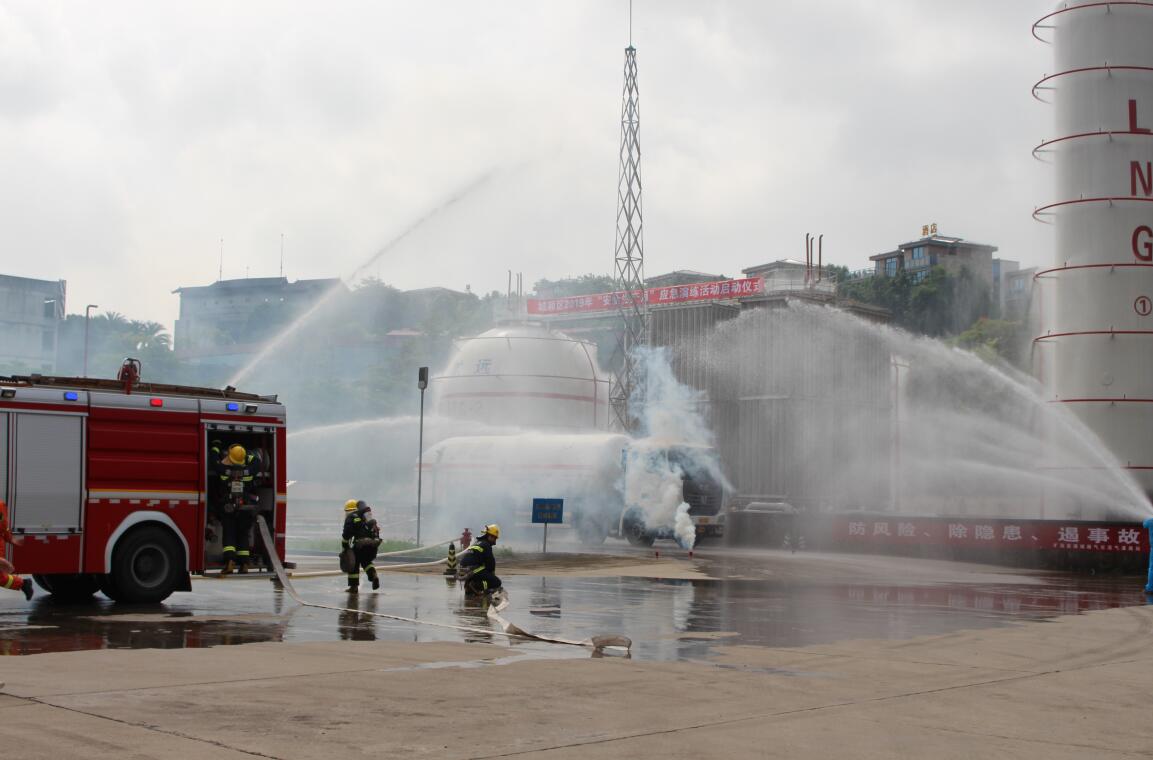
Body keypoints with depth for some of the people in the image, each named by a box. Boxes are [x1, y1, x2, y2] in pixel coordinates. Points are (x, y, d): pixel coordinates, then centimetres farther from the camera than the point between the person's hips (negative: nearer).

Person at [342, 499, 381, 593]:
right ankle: (374, 575, 4)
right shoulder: (367, 515, 26)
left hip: (362, 543, -6)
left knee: (354, 563, 8)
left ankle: (354, 587, 9)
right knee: (366, 561, 26)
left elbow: (346, 535, 0)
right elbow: (376, 528, 25)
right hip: (374, 542, 6)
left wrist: (344, 548, 6)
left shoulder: (351, 518, 6)